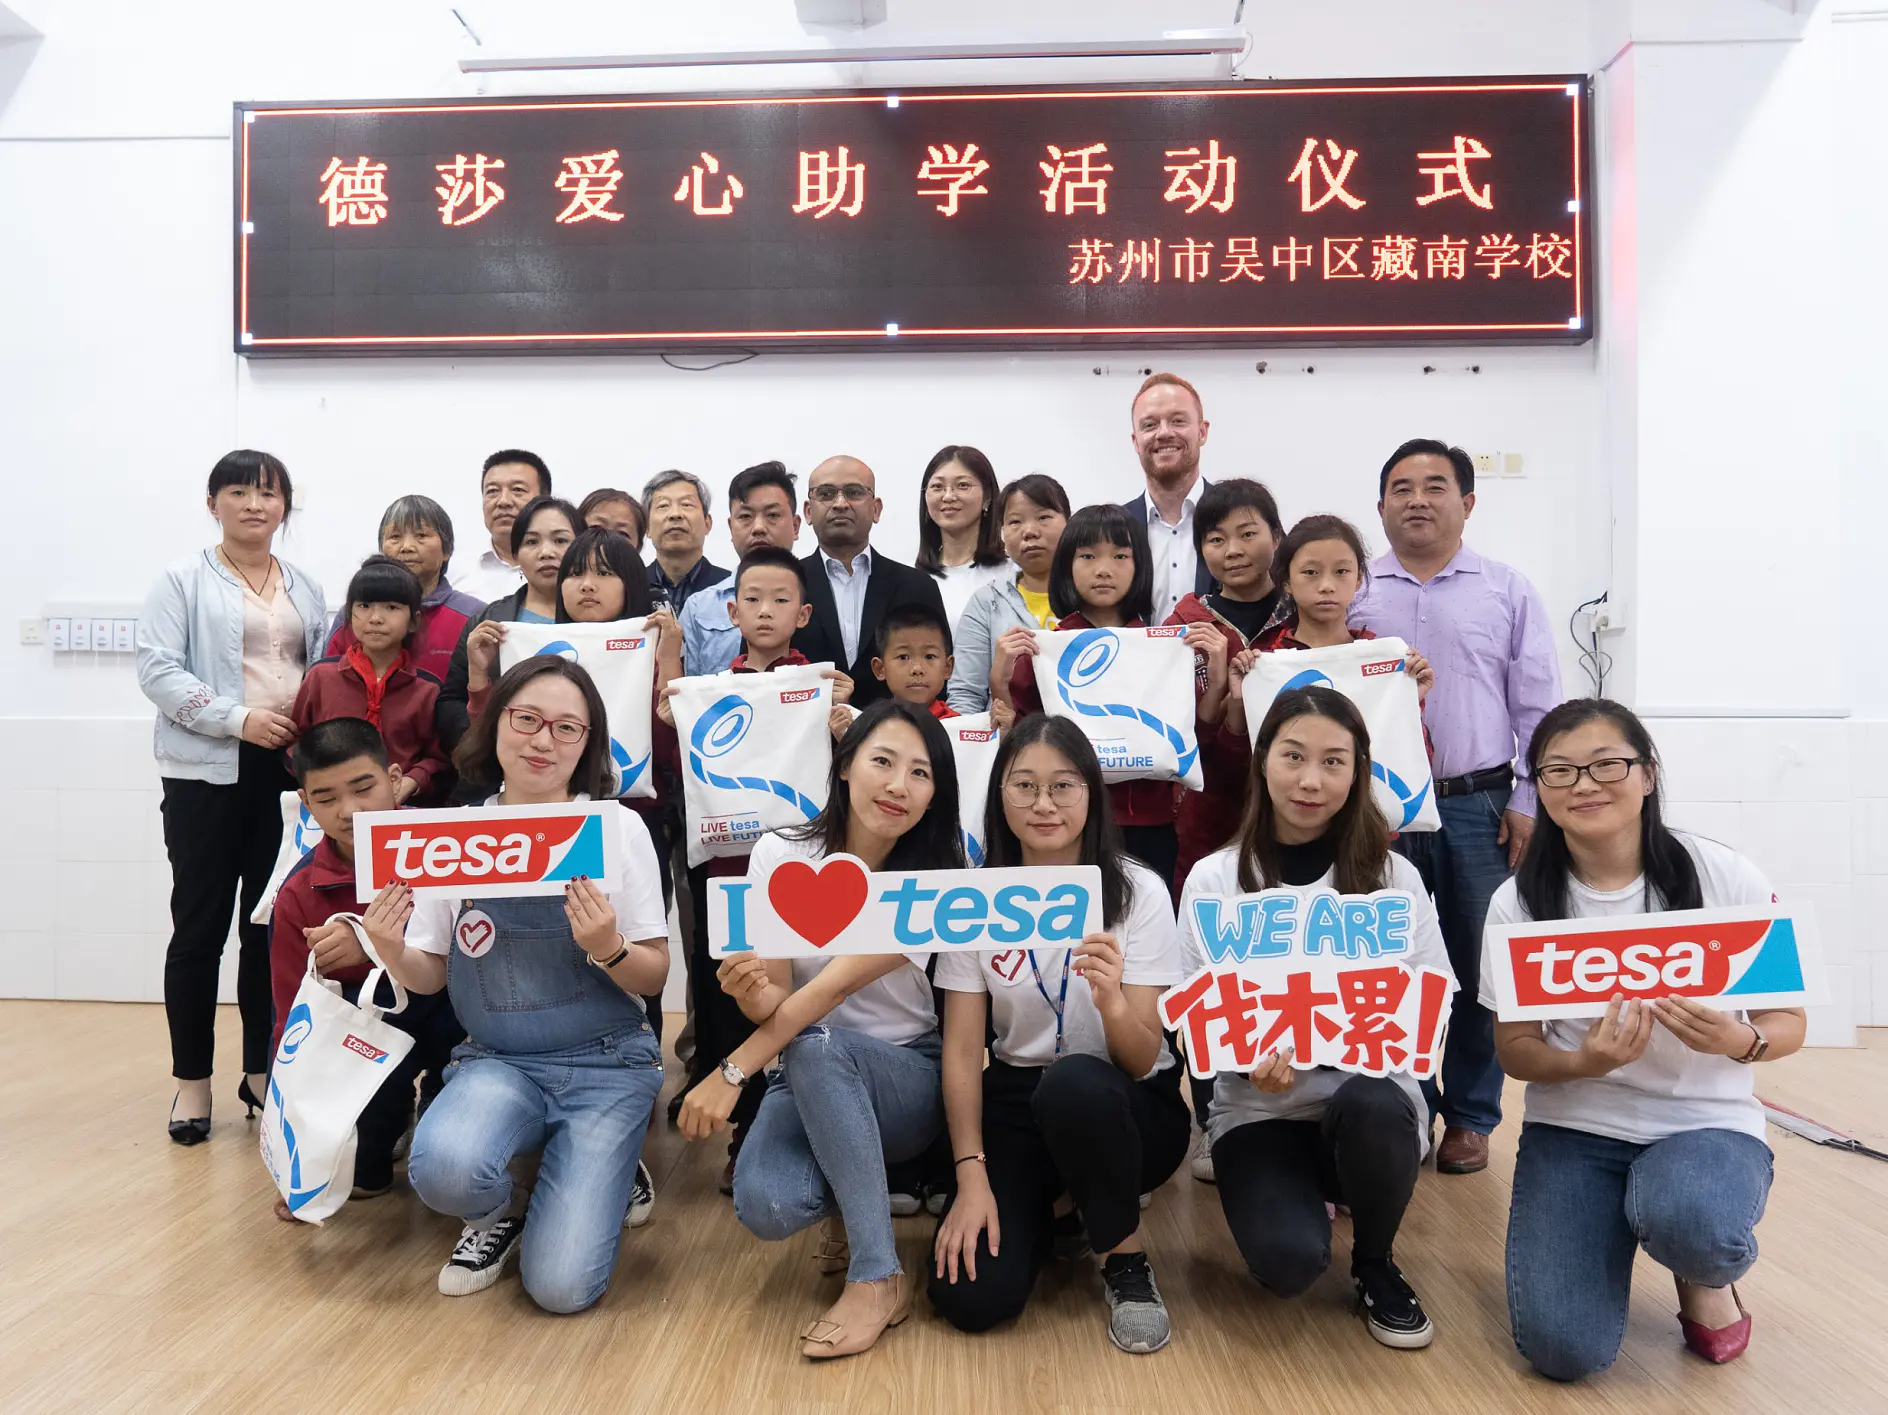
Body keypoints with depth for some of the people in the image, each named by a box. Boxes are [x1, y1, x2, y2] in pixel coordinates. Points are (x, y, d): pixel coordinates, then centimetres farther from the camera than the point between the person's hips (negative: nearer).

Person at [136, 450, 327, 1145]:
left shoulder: (307, 590, 15)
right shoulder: (182, 581, 2)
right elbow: (158, 669, -7)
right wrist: (239, 719, -18)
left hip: (289, 770, 4)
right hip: (208, 772, -3)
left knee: (273, 925, 7)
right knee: (201, 926, 2)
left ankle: (262, 1071, 19)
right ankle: (192, 1080, 14)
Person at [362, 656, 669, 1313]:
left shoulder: (618, 828, -4)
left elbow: (655, 976, -3)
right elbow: (430, 977, 7)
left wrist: (607, 949, -24)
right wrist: (390, 951, -15)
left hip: (605, 1066, -2)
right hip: (497, 1061, 2)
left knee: (561, 1284, -15)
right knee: (443, 1166, -31)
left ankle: (604, 1165, 18)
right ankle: (497, 1213, 6)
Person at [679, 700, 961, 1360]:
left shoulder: (934, 879, -14)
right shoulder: (781, 854, -8)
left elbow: (837, 984, -24)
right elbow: (775, 1002, -12)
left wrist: (730, 1073, -29)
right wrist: (750, 992, -36)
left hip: (907, 1082, -1)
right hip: (807, 1081, 2)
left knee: (816, 1043, -35)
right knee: (766, 1208, -28)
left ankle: (877, 1278, -22)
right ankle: (847, 1197, 10)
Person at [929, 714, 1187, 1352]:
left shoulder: (1138, 891, -12)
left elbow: (1142, 1061, -17)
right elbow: (961, 1048, -4)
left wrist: (1111, 1000, -40)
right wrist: (972, 1175, -14)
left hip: (1124, 1107, -2)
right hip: (1016, 1101, 2)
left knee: (1073, 1083, -38)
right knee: (970, 1297, -19)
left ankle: (1127, 1260, -9)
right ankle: (1057, 1212, 14)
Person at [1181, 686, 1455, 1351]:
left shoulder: (1394, 877, 0)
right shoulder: (1212, 879, -3)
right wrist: (1249, 1057, -23)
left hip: (1371, 1098, 1)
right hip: (1259, 1109, -1)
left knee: (1371, 1103, -35)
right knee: (1288, 1261, -28)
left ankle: (1376, 1265, -2)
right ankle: (1296, 1200, 13)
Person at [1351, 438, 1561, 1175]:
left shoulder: (1508, 591, 6)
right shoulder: (1354, 593, 7)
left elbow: (1538, 706, 4)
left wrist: (1529, 802, -2)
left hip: (1480, 806, 0)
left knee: (1478, 967, 7)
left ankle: (1470, 1116, 23)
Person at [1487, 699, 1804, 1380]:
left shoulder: (1724, 877, -9)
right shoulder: (1520, 901, -7)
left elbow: (1788, 1022, -1)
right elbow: (1514, 1049, -2)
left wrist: (1740, 1041, -26)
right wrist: (1586, 1062, -25)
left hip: (1706, 1120, -1)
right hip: (1574, 1125, 1)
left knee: (1685, 1219, -37)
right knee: (1562, 1347, -16)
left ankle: (1709, 1275, 4)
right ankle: (1619, 1220, 18)